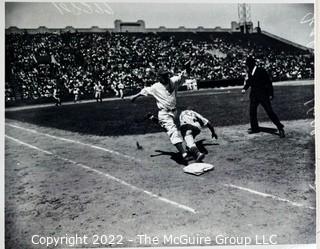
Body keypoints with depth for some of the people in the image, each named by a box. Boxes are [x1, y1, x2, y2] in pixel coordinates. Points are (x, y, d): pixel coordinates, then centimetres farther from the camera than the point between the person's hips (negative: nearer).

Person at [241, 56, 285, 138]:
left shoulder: (261, 71, -14)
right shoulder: (249, 73, 2)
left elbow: (268, 82, -10)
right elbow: (247, 82, 10)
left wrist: (270, 94, -12)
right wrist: (244, 88, -11)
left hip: (263, 95, -6)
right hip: (254, 95, 6)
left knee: (270, 112, -9)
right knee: (252, 112, 9)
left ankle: (280, 128, -3)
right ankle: (254, 128, 25)